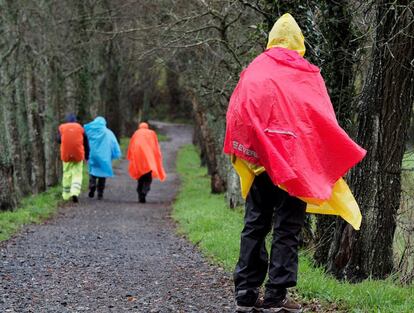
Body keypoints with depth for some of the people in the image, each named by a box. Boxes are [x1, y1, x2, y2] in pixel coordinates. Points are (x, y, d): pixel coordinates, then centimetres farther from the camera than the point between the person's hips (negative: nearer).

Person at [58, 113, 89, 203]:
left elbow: (59, 140, 9)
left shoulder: (62, 128, -1)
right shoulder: (80, 128, 1)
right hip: (78, 155, -1)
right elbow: (86, 144, 5)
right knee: (77, 174, 2)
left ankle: (66, 194, 19)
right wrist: (86, 156, 14)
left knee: (67, 174, 14)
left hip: (66, 155, 1)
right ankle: (75, 192, -18)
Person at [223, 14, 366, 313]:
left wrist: (240, 153, 8)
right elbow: (325, 121, -3)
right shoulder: (307, 74, -2)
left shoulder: (253, 71, 6)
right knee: (287, 228, 1)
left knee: (255, 225, 10)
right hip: (295, 160, -3)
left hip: (259, 160, 3)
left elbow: (235, 115, 1)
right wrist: (342, 154, 7)